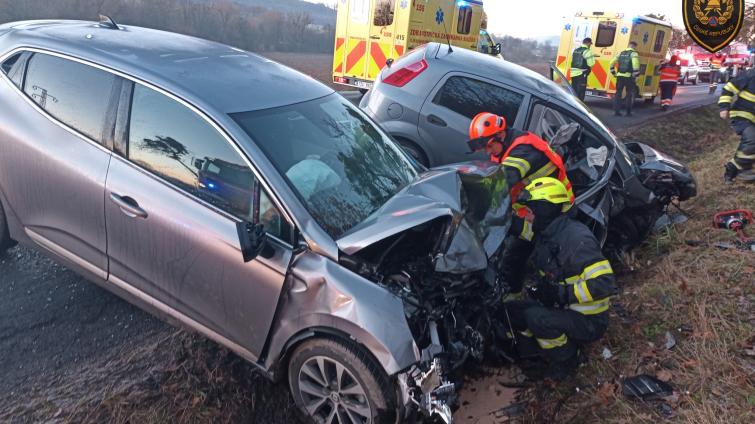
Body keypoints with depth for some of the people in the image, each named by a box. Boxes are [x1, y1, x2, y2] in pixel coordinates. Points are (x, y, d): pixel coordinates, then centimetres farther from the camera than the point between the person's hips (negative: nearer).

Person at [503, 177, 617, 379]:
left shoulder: (576, 237, -24)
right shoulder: (546, 235, 4)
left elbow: (605, 283, -30)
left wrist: (561, 293, -29)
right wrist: (541, 289, -2)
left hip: (588, 321, -8)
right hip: (561, 309, 8)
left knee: (535, 317, -31)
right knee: (510, 309, -4)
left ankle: (567, 358, -3)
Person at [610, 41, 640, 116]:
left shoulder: (621, 53, 14)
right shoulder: (634, 54, -3)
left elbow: (612, 62, 12)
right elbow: (635, 63, -21)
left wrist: (613, 73, 17)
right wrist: (636, 73, -14)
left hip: (620, 76, 4)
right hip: (629, 77, -4)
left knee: (618, 93, 9)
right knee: (629, 95, 5)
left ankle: (616, 111, 6)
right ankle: (628, 112, 7)